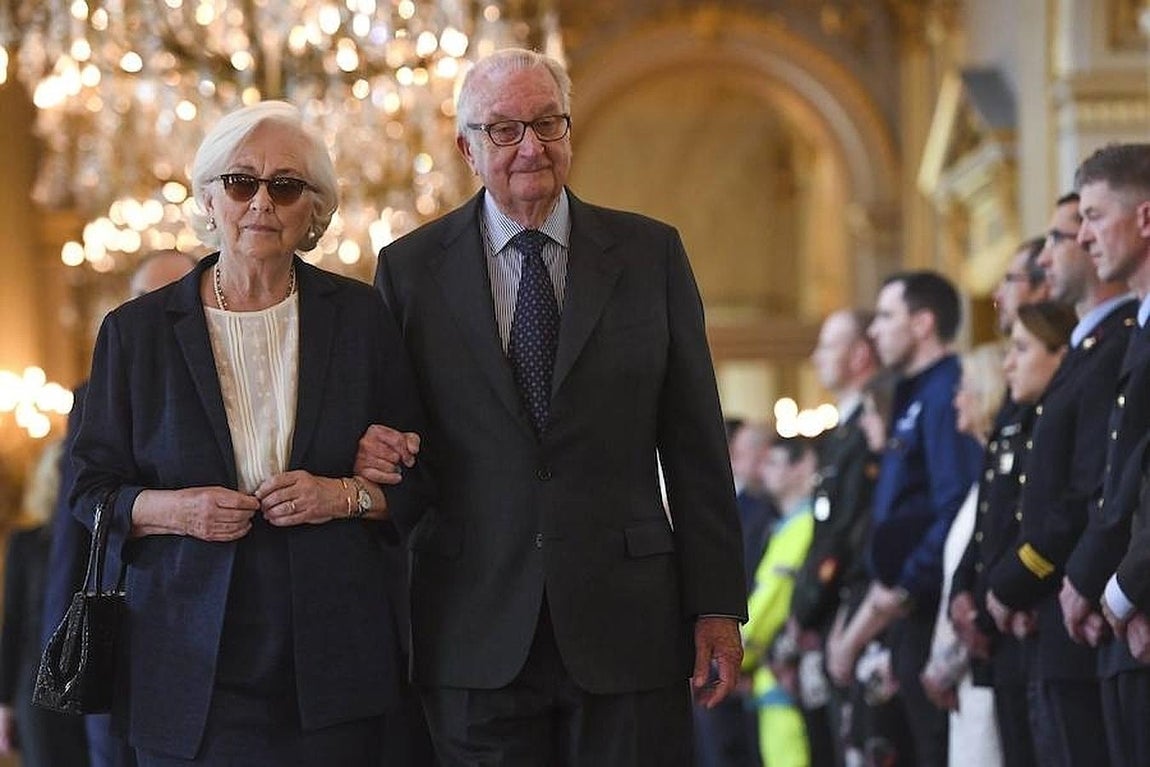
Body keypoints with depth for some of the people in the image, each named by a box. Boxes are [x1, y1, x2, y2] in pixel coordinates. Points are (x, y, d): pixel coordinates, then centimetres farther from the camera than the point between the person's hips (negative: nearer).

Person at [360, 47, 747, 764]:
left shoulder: (651, 254, 6)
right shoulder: (410, 268, 6)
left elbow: (695, 442, 5)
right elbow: (386, 429, 11)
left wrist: (718, 604, 1)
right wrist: (375, 451, -14)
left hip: (627, 623, 0)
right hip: (476, 636, 0)